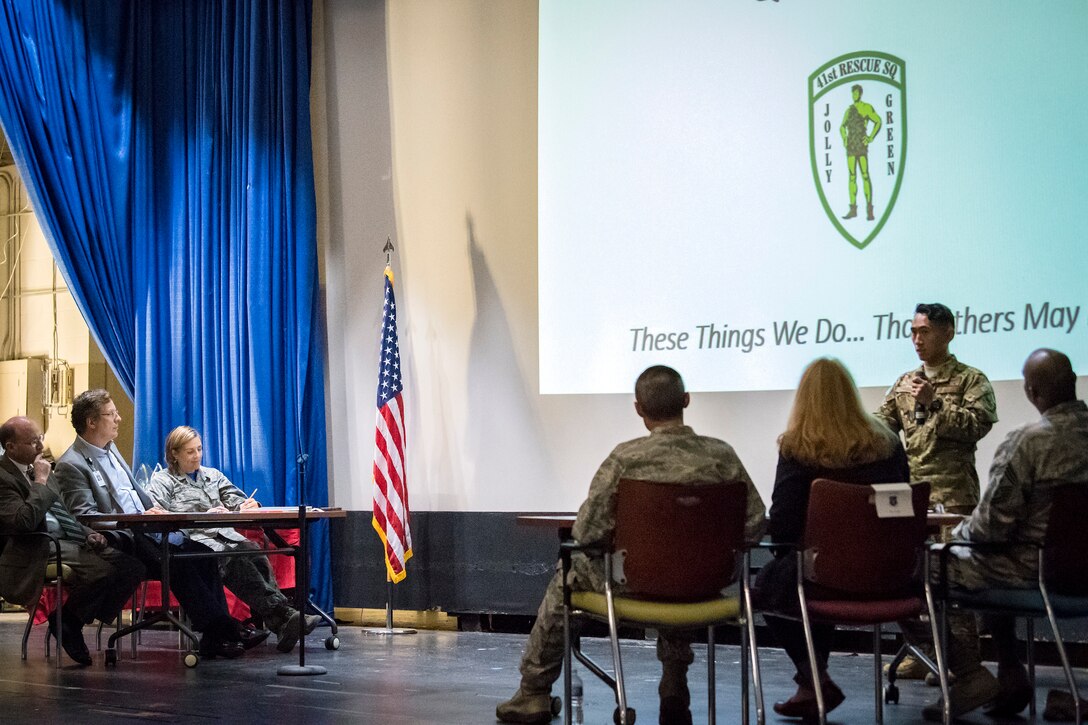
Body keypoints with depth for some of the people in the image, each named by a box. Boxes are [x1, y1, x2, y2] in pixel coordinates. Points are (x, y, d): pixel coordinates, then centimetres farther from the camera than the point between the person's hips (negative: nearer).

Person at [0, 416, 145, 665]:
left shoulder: (38, 468, 19)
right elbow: (25, 521, -25)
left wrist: (87, 534, 7)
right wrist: (41, 482, -13)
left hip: (68, 539, 10)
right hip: (40, 548, -10)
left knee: (132, 567, -7)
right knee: (100, 571, -32)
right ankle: (66, 624, -5)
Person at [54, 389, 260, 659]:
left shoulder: (110, 449, 19)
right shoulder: (71, 465, -9)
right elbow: (85, 517, -17)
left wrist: (156, 512, 6)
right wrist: (138, 518, -24)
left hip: (144, 528, 9)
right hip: (119, 539, -9)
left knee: (202, 553, -11)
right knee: (178, 564, -27)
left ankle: (216, 635, -15)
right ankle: (219, 631, -21)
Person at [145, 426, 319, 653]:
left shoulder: (213, 476, 29)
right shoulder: (161, 481, 12)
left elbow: (236, 500, 21)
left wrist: (248, 506, -5)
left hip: (225, 534, 4)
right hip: (191, 540, -4)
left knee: (253, 552, -31)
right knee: (234, 559, -35)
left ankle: (280, 624, -48)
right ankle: (282, 615, -49)